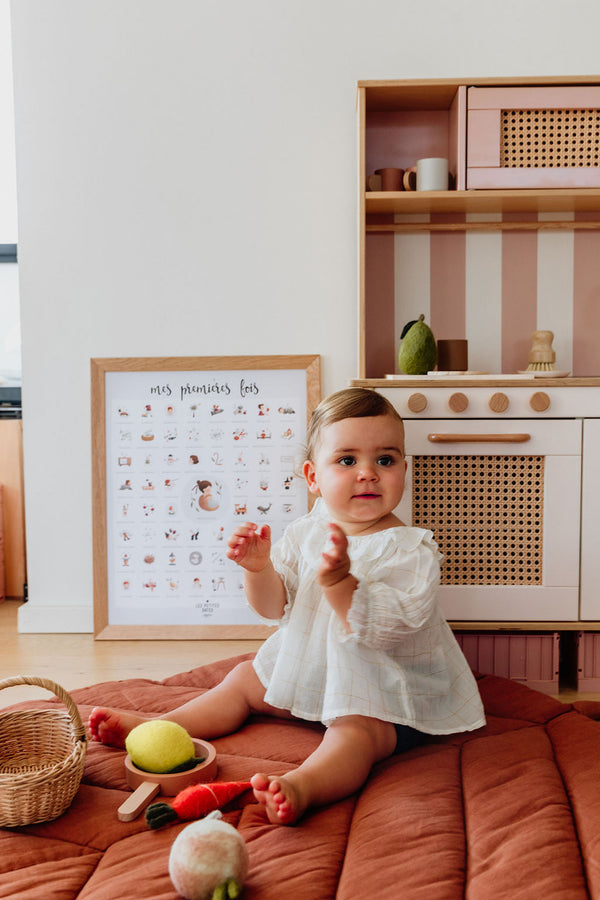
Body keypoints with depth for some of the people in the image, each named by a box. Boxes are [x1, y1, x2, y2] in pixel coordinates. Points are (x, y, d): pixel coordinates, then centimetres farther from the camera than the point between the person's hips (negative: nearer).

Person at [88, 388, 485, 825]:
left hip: (381, 690, -7)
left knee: (355, 730, -35)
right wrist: (258, 568, -19)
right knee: (245, 678, 11)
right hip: (309, 670, 8)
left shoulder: (411, 551, -20)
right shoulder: (307, 531, -2)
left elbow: (381, 631, -31)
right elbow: (274, 605, 2)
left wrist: (339, 582, -45)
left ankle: (302, 786, -58)